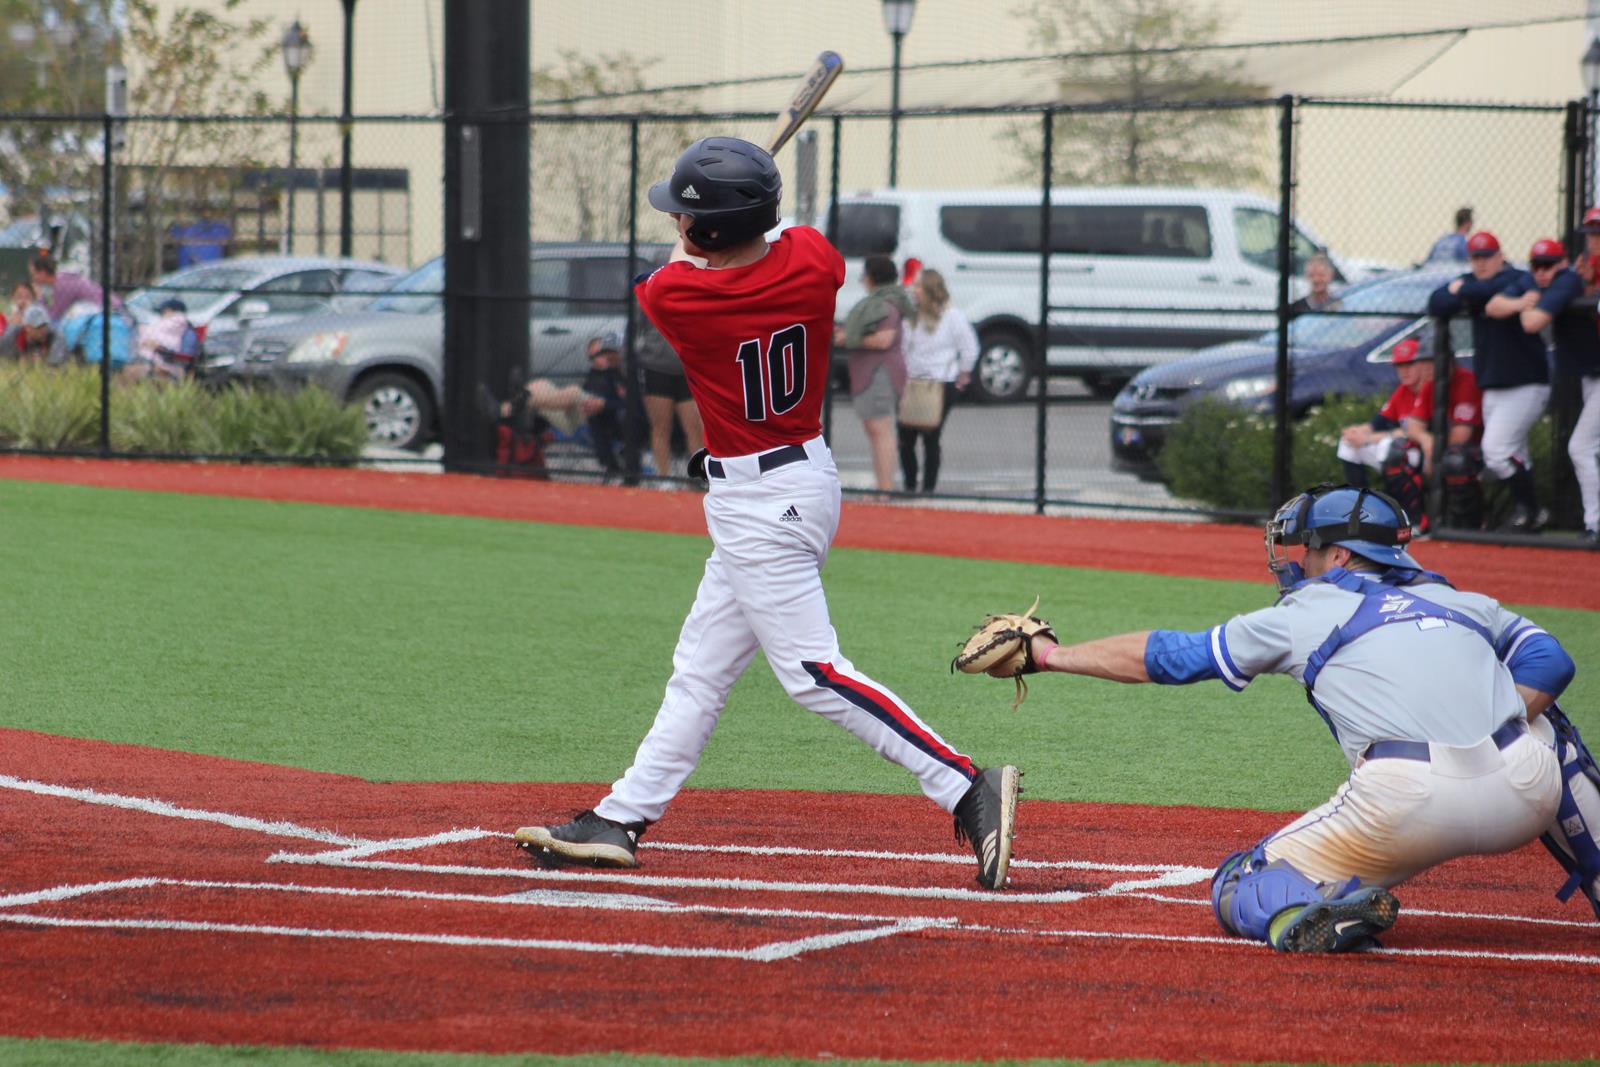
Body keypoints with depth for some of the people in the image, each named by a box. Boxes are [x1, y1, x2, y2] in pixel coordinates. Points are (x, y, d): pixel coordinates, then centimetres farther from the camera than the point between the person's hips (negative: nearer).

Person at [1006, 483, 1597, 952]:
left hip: (1408, 801, -4)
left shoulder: (1303, 613, 19)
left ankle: (1319, 910, -20)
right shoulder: (1463, 603, 27)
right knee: (1543, 724, 39)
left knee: (1238, 889, 15)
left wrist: (1047, 654, 34)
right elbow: (1549, 659, 16)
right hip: (1527, 795, 4)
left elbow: (1166, 656, 24)